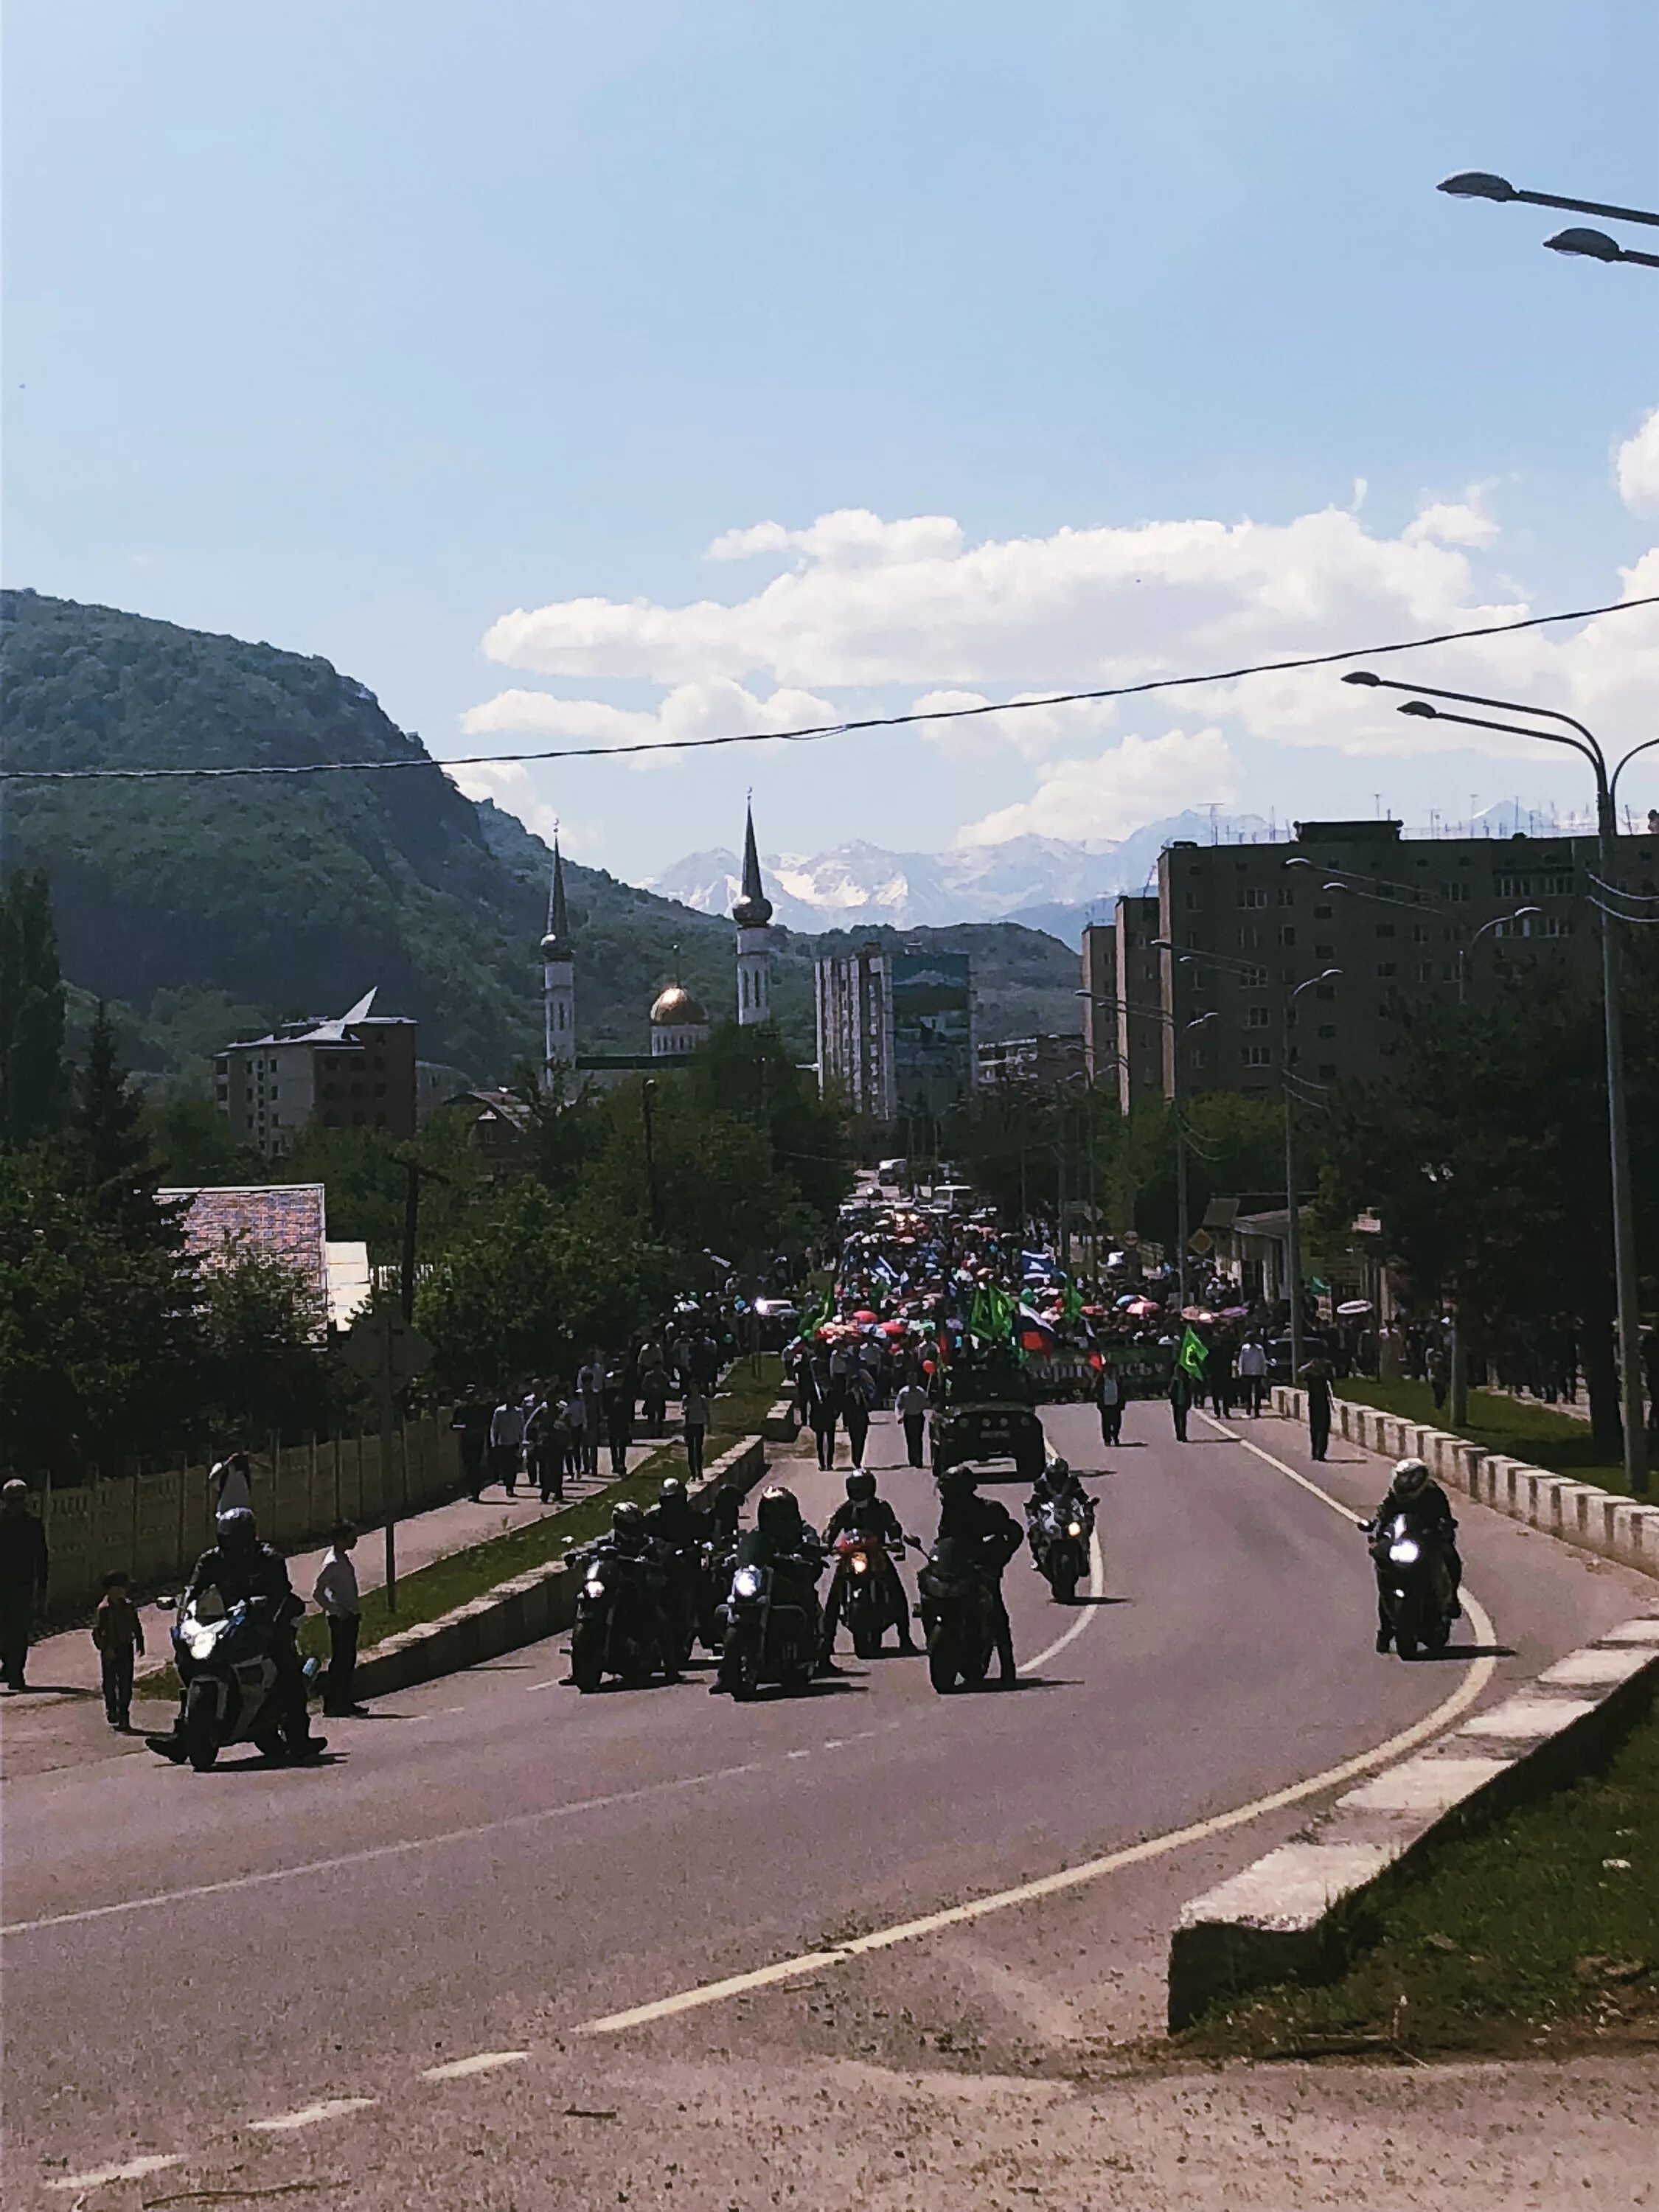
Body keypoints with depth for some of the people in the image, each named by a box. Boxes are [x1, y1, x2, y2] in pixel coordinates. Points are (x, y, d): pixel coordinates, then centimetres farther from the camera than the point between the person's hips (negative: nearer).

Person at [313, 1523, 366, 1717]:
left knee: (349, 1660, 12)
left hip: (350, 1616, 9)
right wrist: (336, 1610, -18)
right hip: (340, 1619, -9)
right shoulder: (333, 1563, -18)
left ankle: (346, 1701, 18)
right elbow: (317, 1591, -22)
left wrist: (357, 1611, 16)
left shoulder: (344, 1558, 11)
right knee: (340, 1660, -6)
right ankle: (333, 1704, -2)